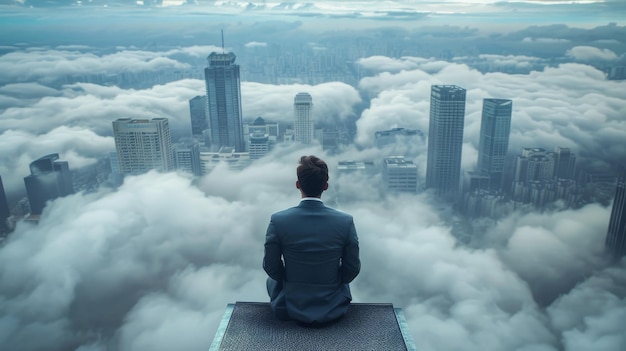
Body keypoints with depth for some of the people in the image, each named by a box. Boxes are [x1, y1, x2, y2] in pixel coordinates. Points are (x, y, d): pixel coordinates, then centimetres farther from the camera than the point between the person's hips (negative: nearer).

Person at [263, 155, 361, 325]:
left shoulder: (278, 220, -20)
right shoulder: (346, 222, -18)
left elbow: (271, 267, -8)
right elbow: (352, 269, -8)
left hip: (291, 309, 0)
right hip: (333, 310, 1)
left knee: (271, 280, 33)